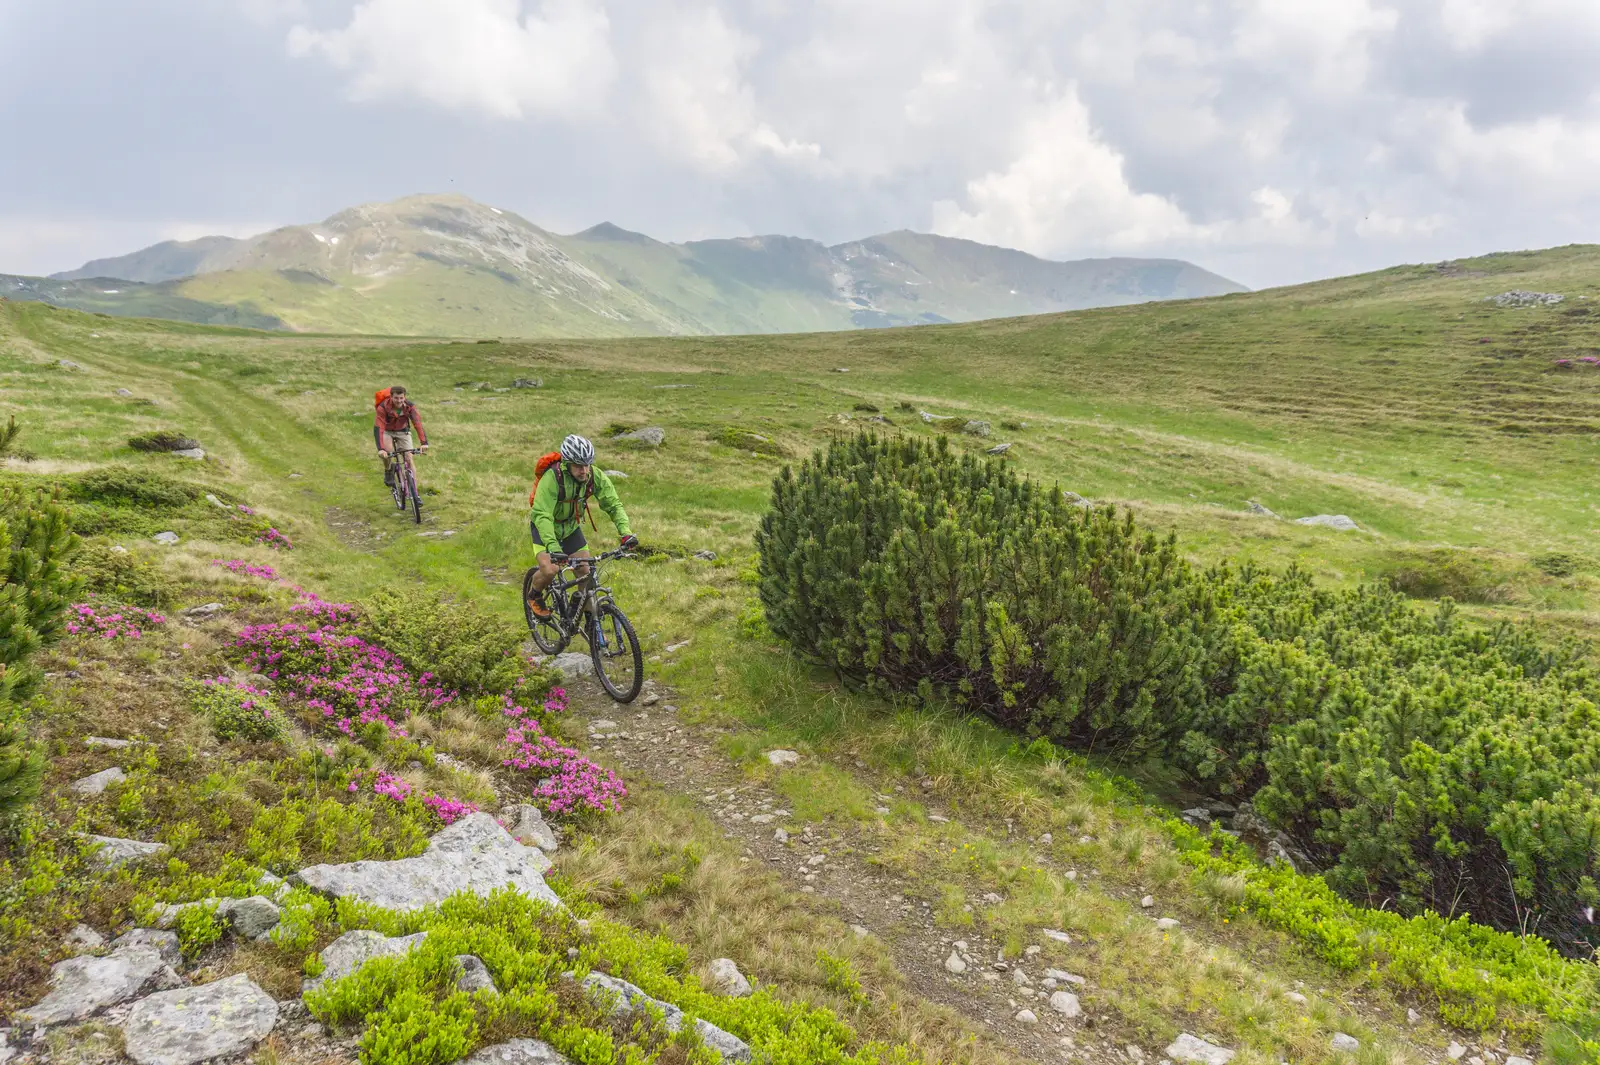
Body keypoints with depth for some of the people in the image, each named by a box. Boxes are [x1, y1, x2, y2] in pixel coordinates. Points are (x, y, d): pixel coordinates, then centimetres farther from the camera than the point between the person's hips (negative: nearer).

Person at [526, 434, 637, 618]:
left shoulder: (595, 476, -22)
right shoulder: (552, 477, -35)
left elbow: (613, 504, -19)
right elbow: (542, 515, -41)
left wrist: (626, 532, -35)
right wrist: (553, 547, -53)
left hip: (571, 527, 4)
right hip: (544, 527, -4)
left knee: (586, 573, -4)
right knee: (550, 571, -23)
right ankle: (534, 597, 10)